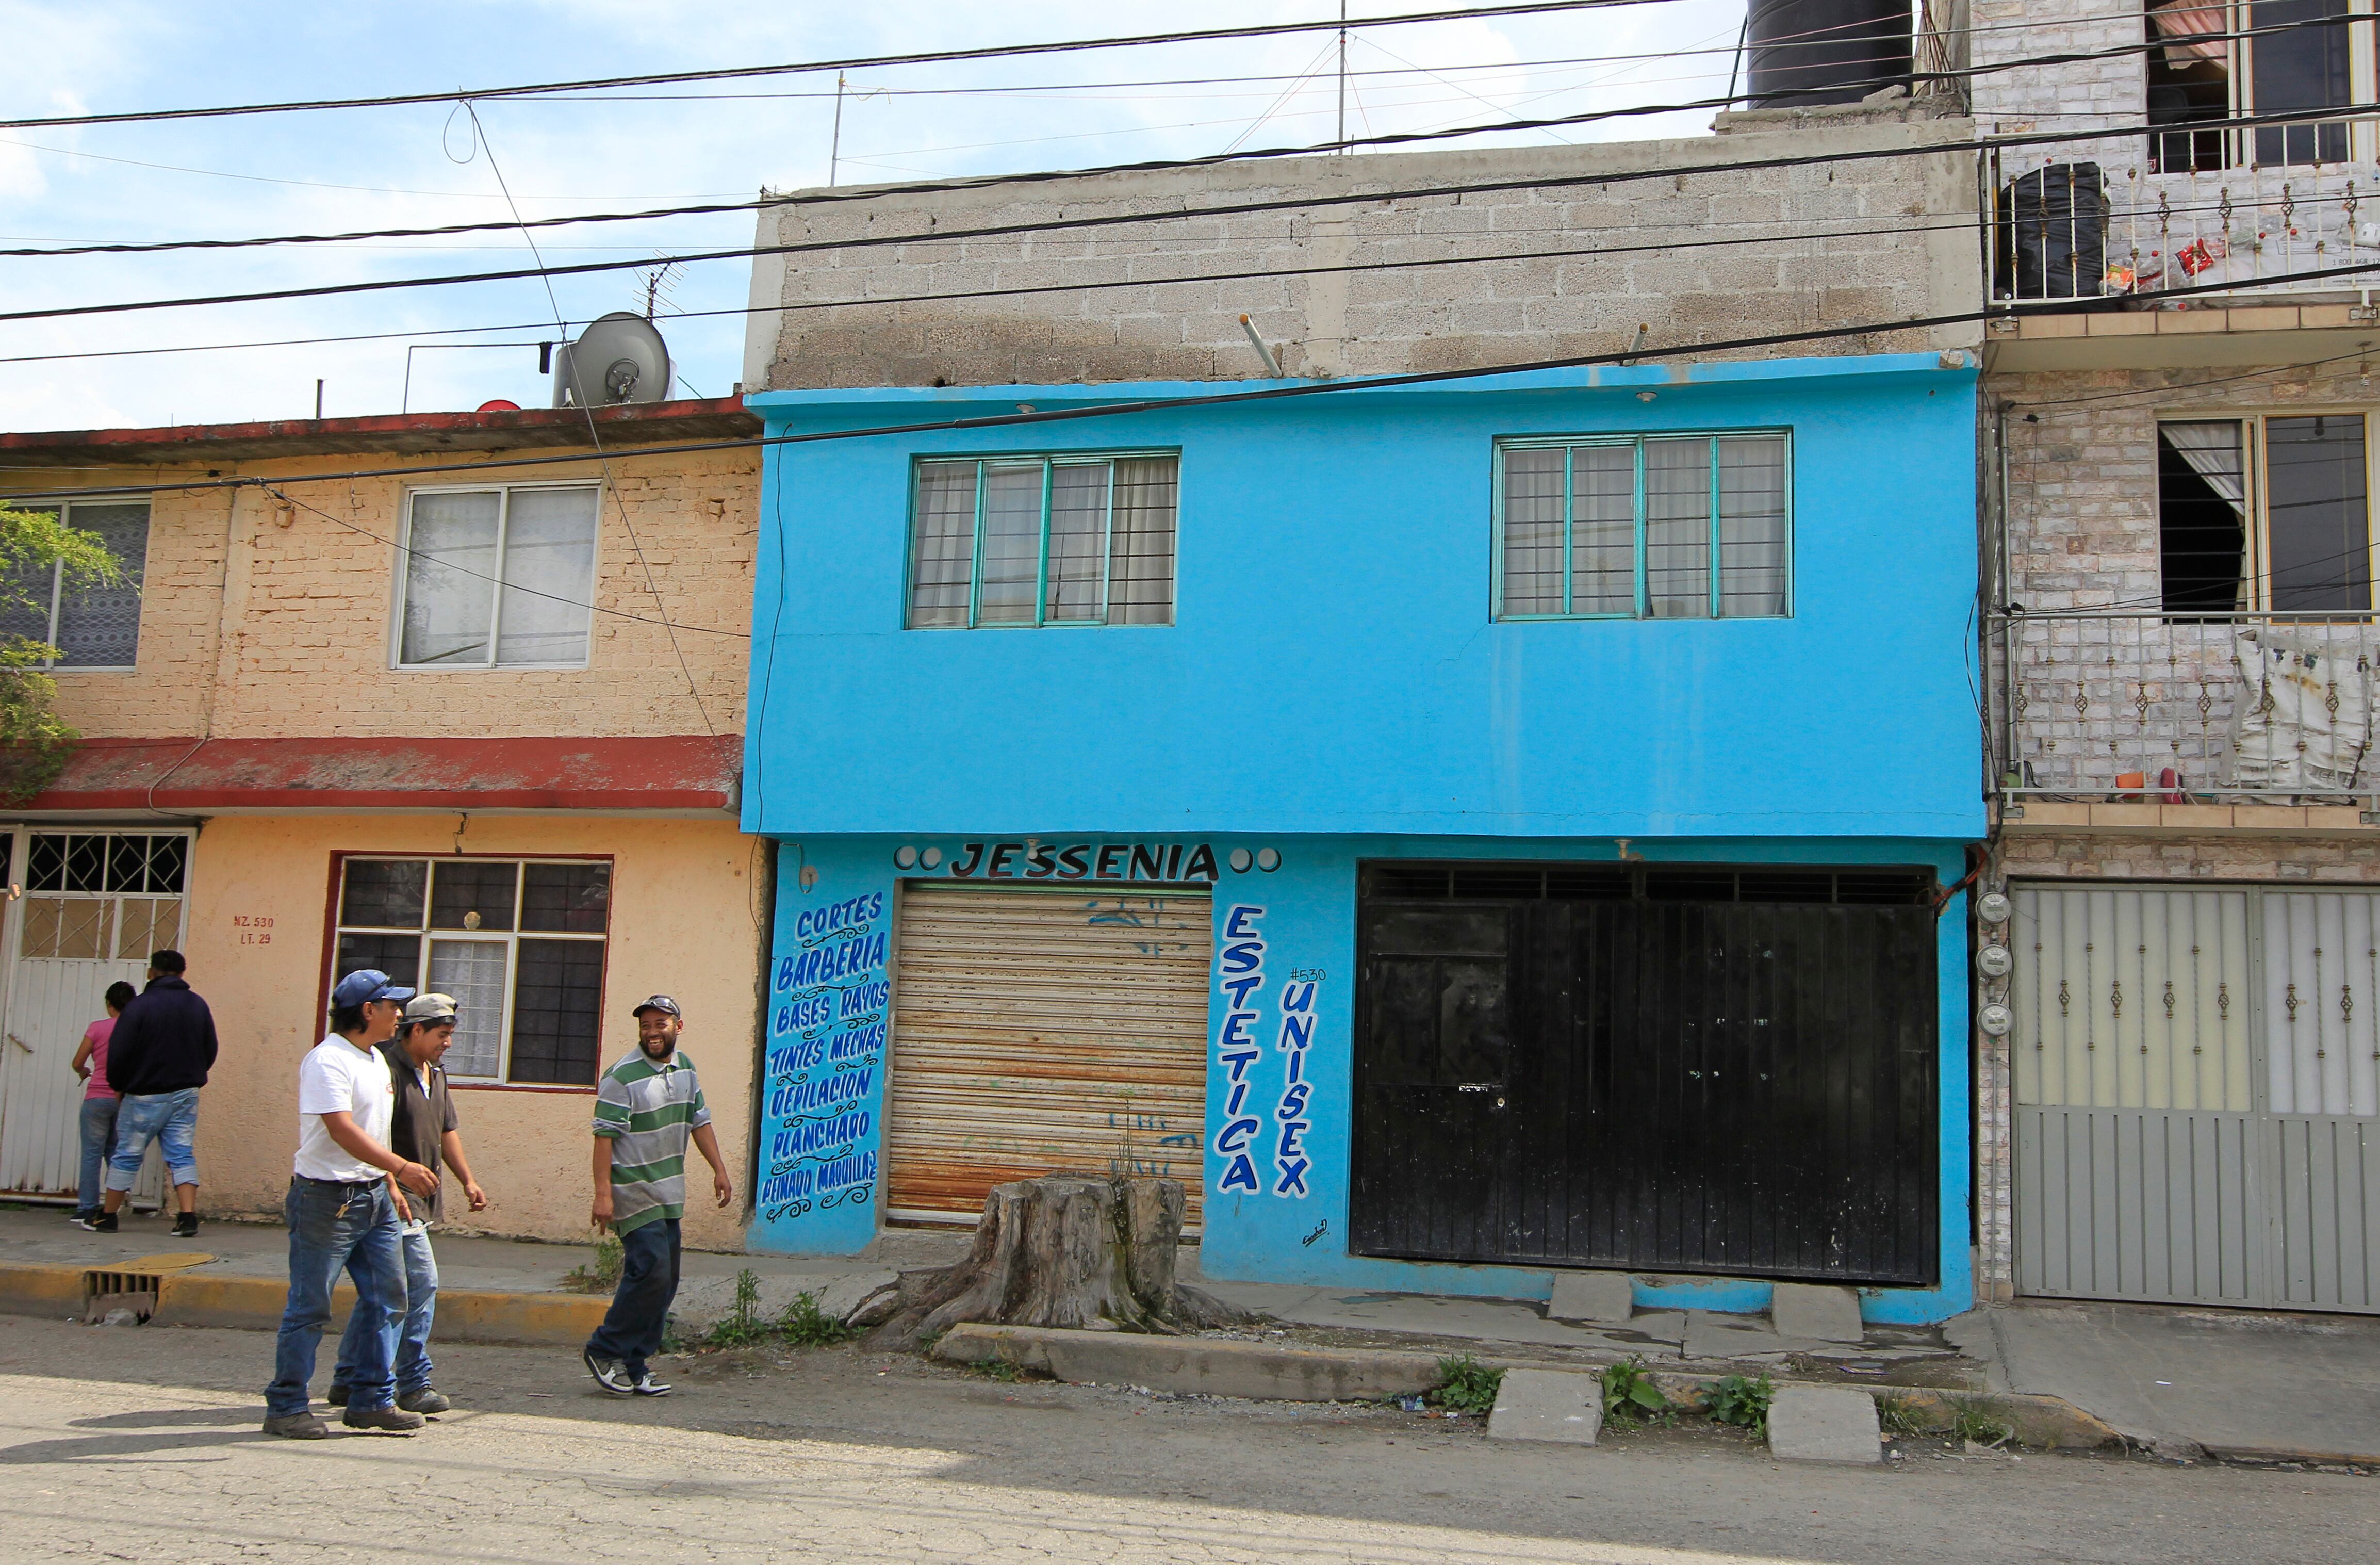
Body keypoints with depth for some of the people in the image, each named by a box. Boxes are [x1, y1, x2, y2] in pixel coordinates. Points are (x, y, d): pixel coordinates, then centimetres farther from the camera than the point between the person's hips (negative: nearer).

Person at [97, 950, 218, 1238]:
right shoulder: (198, 1005, 4)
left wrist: (119, 1085, 6)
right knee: (182, 1156, 3)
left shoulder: (140, 1006, -12)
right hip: (186, 1095, 4)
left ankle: (107, 1217, 17)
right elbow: (210, 1051, 11)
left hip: (145, 1095, -4)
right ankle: (188, 1217, -7)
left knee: (127, 1155, 8)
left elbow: (119, 1053, -11)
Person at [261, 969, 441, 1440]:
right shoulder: (327, 1060, -15)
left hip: (374, 1197, 9)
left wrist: (390, 1183, 18)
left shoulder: (377, 1060, 15)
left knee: (388, 1299, 9)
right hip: (327, 1200, -9)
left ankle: (372, 1401, 17)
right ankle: (285, 1408, 11)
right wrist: (401, 1167, -32)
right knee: (310, 1307, 0)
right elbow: (342, 1129, -25)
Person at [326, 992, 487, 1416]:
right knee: (421, 1282, -10)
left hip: (421, 1201, 10)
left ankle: (347, 1381, 22)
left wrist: (468, 1181, 16)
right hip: (395, 1199, -10)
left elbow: (447, 1132, 24)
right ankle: (414, 1384, -2)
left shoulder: (435, 1074, 16)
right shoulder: (387, 1069, -14)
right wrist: (392, 1185, -26)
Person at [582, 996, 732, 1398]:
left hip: (670, 1196, 8)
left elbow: (700, 1122, 19)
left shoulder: (686, 1070, 10)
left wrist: (719, 1170, 15)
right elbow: (604, 1136, -15)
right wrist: (602, 1194, -19)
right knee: (652, 1273, -14)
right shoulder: (623, 1077, -13)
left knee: (665, 1282, 7)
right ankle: (604, 1352, 2)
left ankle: (634, 1367, 14)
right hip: (634, 1195, -8)